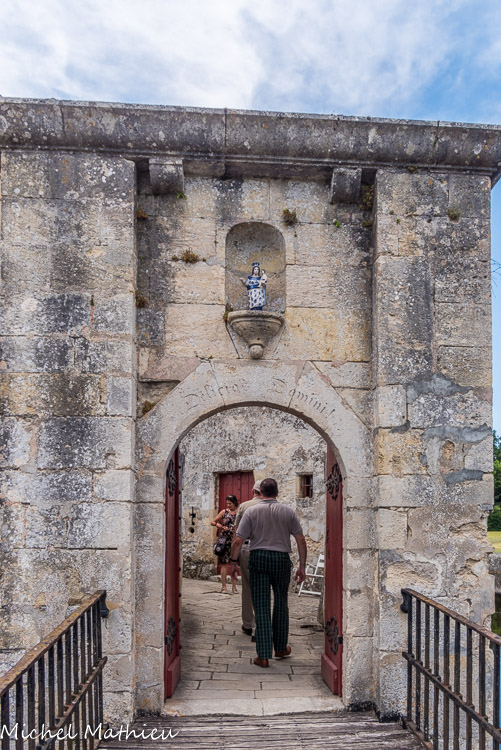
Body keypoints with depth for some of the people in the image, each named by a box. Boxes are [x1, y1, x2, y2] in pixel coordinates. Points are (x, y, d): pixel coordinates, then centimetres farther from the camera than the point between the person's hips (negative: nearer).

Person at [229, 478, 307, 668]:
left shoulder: (251, 511, -3)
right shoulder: (288, 512, 2)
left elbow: (238, 541, -6)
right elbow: (301, 540, 1)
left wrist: (233, 561, 6)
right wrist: (302, 566, 7)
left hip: (258, 558, -1)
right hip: (281, 559, 1)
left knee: (261, 606, 3)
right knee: (281, 603, 17)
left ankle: (263, 656, 3)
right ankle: (280, 648, 30)